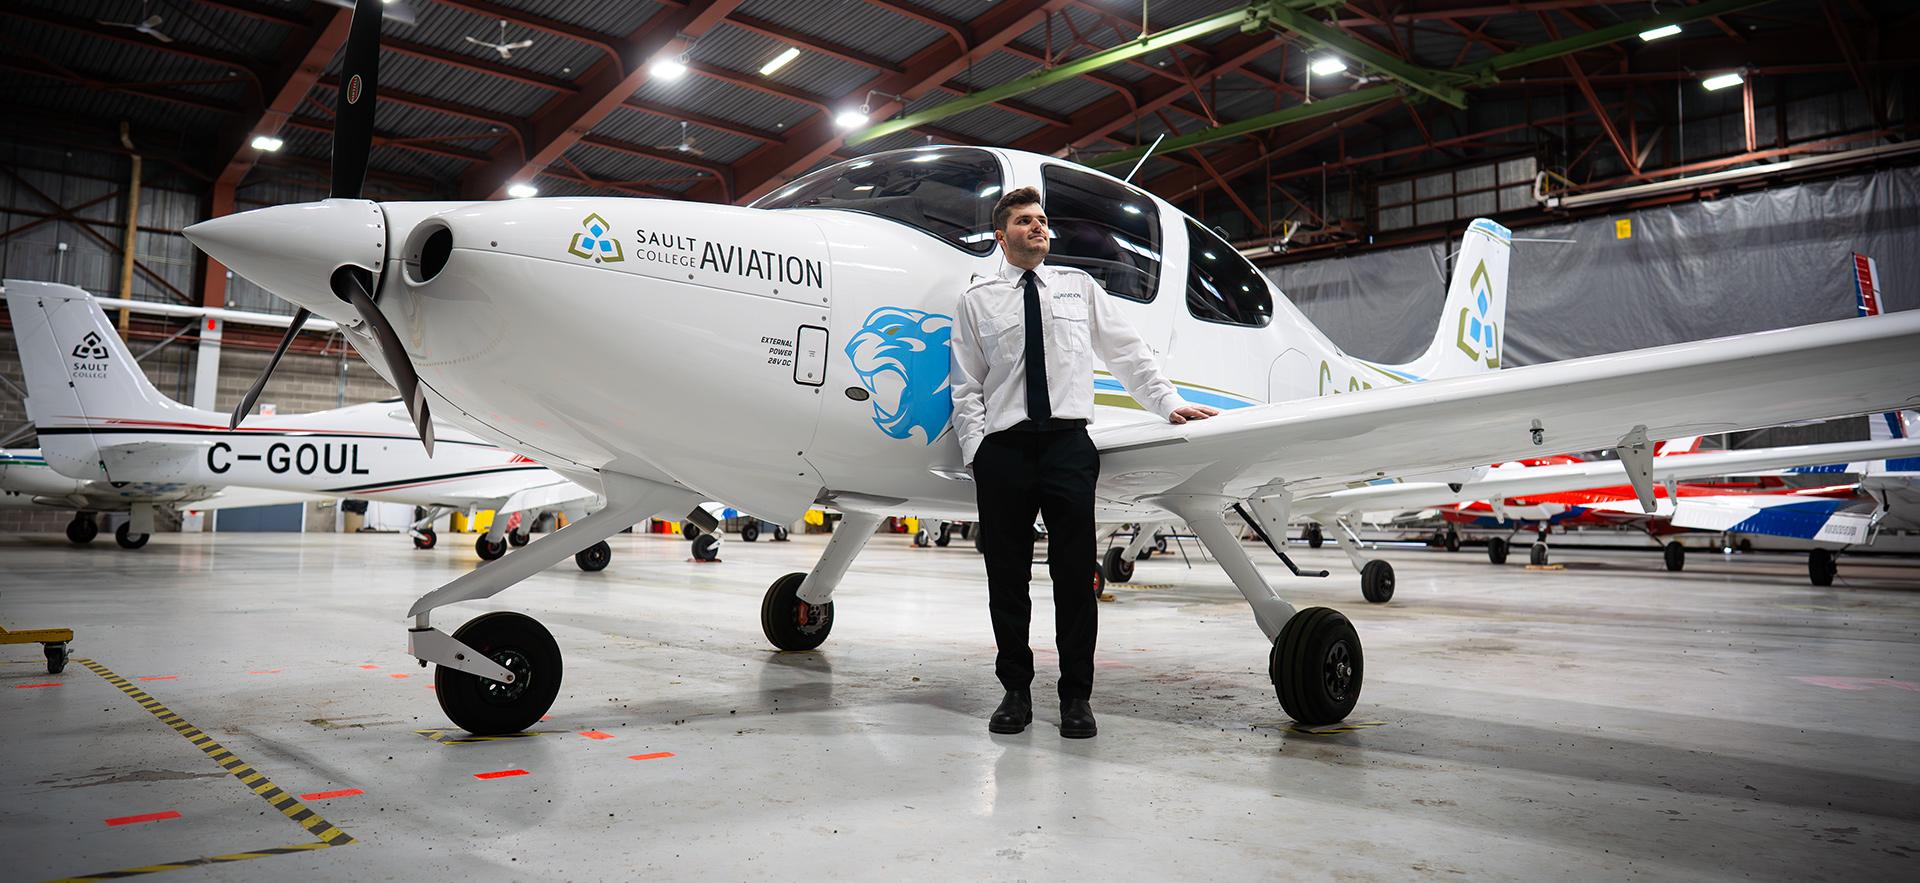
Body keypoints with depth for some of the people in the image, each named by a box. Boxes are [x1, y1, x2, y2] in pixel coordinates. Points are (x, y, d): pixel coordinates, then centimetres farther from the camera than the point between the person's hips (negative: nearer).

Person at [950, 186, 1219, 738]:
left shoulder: (1080, 288, 15)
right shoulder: (977, 300, 11)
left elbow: (1128, 354, 16)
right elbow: (967, 387, 7)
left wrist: (1169, 403, 7)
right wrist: (976, 451, -3)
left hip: (1068, 444, 0)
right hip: (1004, 449, 0)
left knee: (1075, 575, -1)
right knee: (1007, 577, 4)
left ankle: (1076, 696, 9)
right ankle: (1016, 690, 16)